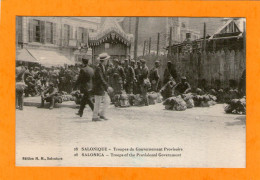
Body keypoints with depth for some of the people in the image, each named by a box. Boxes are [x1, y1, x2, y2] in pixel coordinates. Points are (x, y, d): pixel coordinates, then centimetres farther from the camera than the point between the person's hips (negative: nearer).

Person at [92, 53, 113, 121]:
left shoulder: (103, 67, 10)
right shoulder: (98, 68, -20)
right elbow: (101, 79, -29)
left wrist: (107, 87, 19)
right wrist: (108, 87, -34)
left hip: (102, 88, 9)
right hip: (98, 88, -9)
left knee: (107, 101, 10)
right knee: (98, 103, -1)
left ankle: (102, 114, 18)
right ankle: (95, 117, 9)